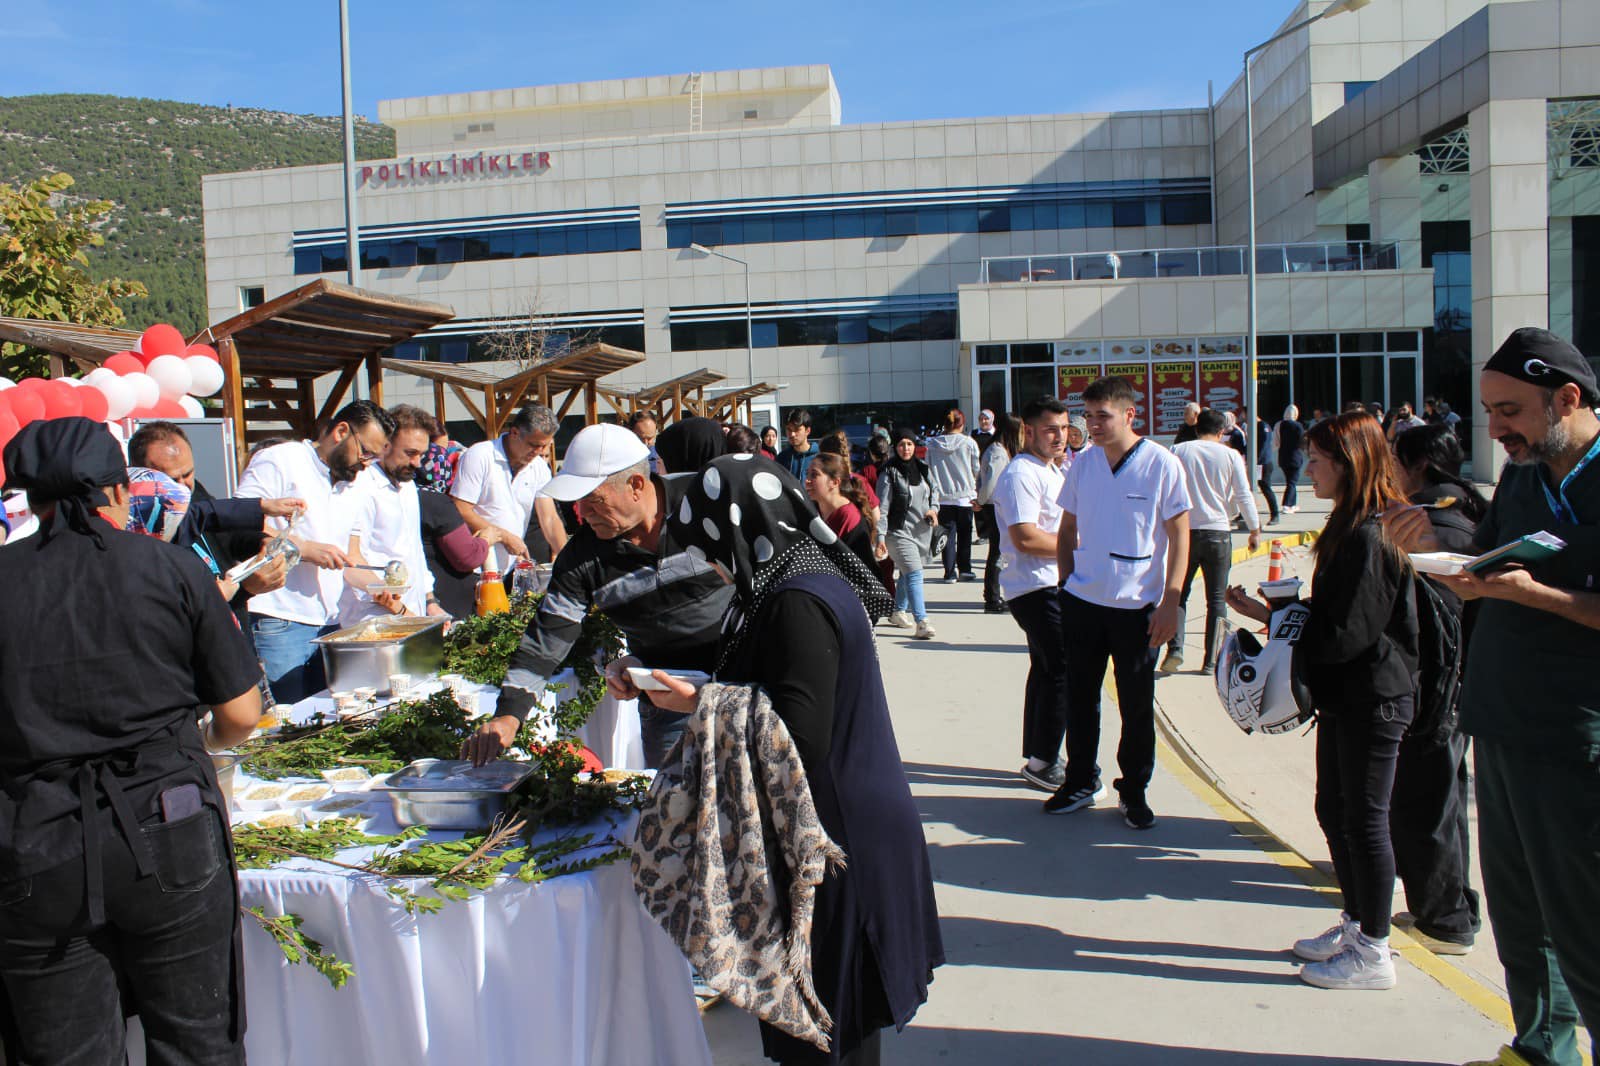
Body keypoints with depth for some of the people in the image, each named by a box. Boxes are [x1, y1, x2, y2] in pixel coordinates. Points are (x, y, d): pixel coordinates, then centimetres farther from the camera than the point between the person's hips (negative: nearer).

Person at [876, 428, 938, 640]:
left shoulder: (923, 469, 8)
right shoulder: (889, 473, -10)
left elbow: (934, 493, 21)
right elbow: (882, 508, -13)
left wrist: (933, 510, 0)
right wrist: (880, 536, -19)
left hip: (922, 530, 6)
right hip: (900, 531, -6)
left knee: (907, 573, 18)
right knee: (914, 574, -17)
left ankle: (898, 612, 36)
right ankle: (921, 623, -23)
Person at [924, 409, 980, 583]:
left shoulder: (933, 443, -2)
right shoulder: (969, 443, -7)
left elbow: (929, 468, 2)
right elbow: (976, 469, -1)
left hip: (942, 496, 1)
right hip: (965, 496, -1)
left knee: (948, 534, 6)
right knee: (964, 535, 11)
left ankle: (950, 572, 3)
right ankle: (964, 570, 14)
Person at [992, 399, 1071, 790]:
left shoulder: (1053, 470, 17)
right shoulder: (1021, 474, -16)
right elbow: (1025, 537, -25)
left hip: (1052, 585, 11)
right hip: (1036, 588, -11)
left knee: (1047, 670, 16)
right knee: (1062, 672, -10)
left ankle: (1038, 757, 26)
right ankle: (1042, 763, -1)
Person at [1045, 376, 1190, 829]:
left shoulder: (1162, 464, -8)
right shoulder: (1082, 465, 3)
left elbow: (1179, 534, -6)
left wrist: (1170, 601, -11)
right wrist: (1066, 584, 6)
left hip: (1138, 605, -3)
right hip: (1083, 601, 4)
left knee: (1137, 705, 7)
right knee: (1080, 697, 11)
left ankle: (1134, 791, 23)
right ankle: (1080, 781, 27)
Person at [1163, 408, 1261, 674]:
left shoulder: (1179, 451, 2)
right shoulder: (1230, 455, 0)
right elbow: (1244, 495, 2)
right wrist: (1255, 530, 13)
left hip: (1184, 531, 0)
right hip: (1218, 532, 0)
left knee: (1178, 593, 10)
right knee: (1217, 599, 7)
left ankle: (1174, 649, -8)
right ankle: (1211, 661, 6)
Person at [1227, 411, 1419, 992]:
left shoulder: (1370, 538, -21)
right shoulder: (1351, 528, 10)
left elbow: (1346, 635, -24)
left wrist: (1270, 617, -14)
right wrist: (1276, 612, 0)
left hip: (1372, 701, -10)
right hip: (1344, 697, 10)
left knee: (1364, 819, 2)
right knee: (1334, 812, 18)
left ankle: (1373, 952, 16)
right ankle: (1355, 923, 34)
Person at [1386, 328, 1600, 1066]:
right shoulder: (1520, 479, 9)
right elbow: (1478, 582, 13)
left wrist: (1531, 592, -24)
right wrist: (1433, 549, -4)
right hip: (1502, 728, 7)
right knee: (1517, 917, 18)